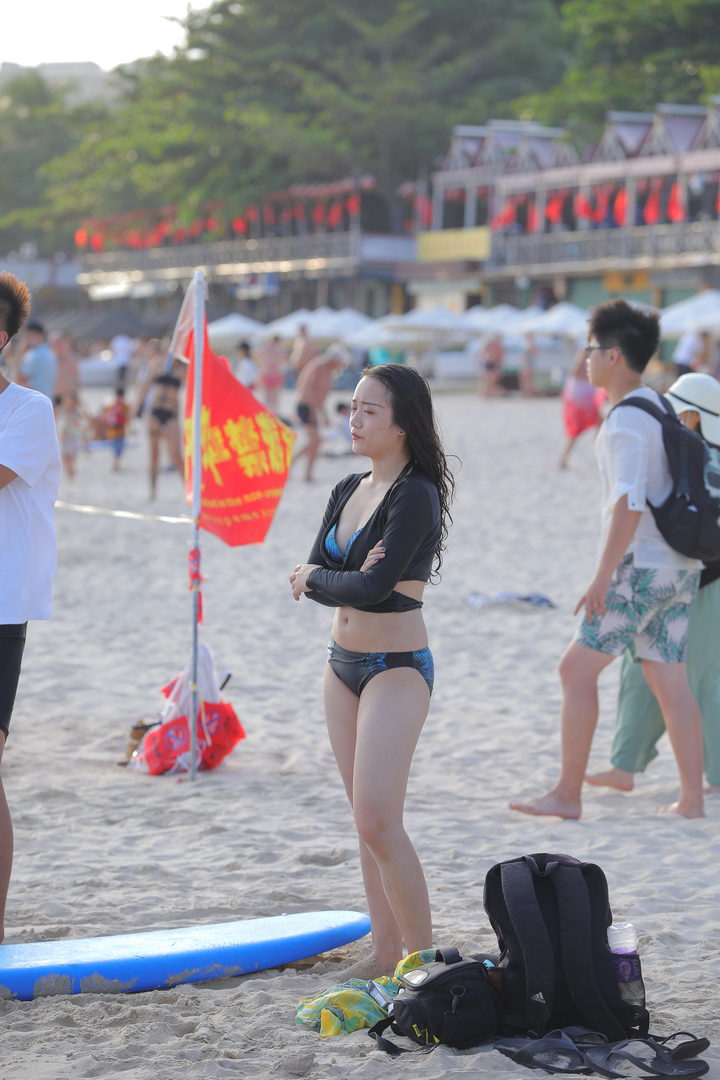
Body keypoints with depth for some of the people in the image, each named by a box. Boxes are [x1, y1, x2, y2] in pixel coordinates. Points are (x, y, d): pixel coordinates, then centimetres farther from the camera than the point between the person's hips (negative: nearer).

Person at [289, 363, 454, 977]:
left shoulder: (416, 495, -15)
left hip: (397, 668, -8)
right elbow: (308, 580, 3)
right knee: (367, 820, 10)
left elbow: (373, 588, -23)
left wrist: (318, 577, -5)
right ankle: (385, 951, 16)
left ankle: (424, 958, -5)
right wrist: (350, 579, -18)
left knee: (379, 822, -14)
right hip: (343, 665, 8)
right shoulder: (347, 492, 10)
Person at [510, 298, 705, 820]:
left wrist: (603, 576, -24)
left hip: (641, 568, -9)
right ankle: (692, 798, 7)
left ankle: (567, 794, -2)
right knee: (669, 680, 9)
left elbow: (629, 503, -25)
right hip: (679, 568, 9)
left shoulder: (626, 421, -15)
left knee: (577, 670, -3)